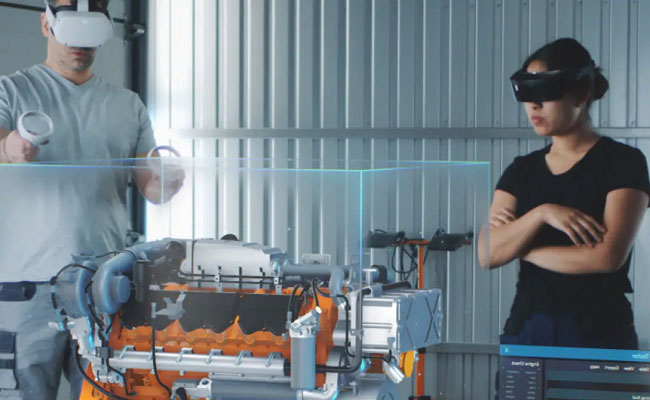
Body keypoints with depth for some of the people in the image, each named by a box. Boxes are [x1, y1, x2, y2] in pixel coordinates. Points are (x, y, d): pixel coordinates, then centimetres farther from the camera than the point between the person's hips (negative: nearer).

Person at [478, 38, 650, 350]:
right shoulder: (521, 170, 10)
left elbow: (607, 256, -15)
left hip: (598, 333, -4)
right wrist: (541, 213, -16)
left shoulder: (623, 161, -4)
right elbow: (489, 255, -1)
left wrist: (520, 246, -4)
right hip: (524, 329, 4)